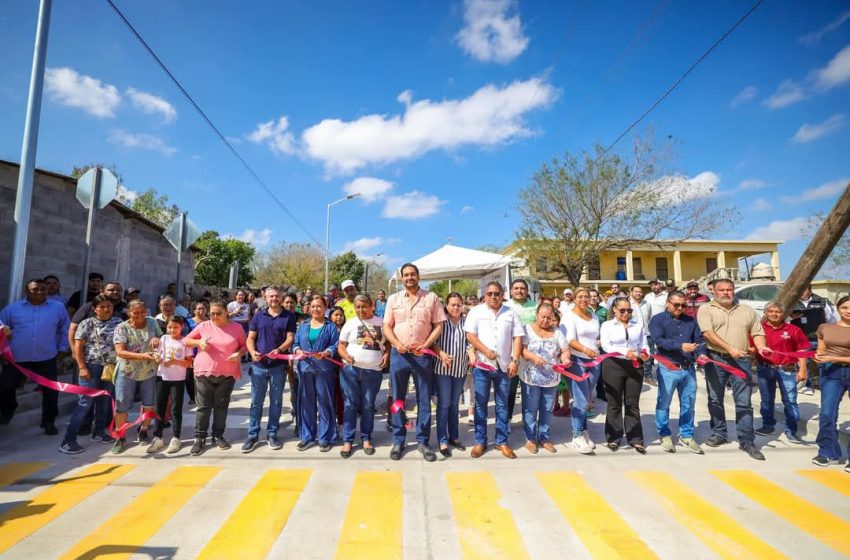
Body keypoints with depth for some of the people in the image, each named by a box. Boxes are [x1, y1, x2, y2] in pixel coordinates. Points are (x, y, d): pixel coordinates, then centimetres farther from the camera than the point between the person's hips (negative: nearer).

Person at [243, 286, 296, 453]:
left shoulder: (289, 316, 2)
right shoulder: (258, 316, 8)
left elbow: (290, 338, -4)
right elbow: (250, 338, 6)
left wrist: (279, 350, -22)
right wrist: (252, 352, -13)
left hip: (278, 365, -1)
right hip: (259, 365, 1)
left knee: (276, 401, 8)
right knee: (256, 401, 7)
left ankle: (272, 434, 20)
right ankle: (253, 435, 17)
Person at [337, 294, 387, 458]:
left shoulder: (381, 322, 7)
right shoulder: (350, 323, 5)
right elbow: (341, 345, 6)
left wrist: (386, 354, -4)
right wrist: (346, 356, -14)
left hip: (373, 371, 1)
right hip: (351, 369, 0)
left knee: (368, 405, 9)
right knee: (351, 404, 4)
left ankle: (366, 438, 22)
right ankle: (347, 440, 14)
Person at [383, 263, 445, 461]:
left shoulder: (431, 298, 2)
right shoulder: (393, 299, 7)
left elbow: (439, 325, 0)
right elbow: (387, 326, 5)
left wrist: (426, 345, -12)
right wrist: (397, 344, -11)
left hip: (423, 355, -1)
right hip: (398, 354, 1)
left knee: (424, 399, 6)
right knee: (398, 398, 9)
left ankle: (422, 441, 19)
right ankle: (398, 440, 22)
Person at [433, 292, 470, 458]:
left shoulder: (466, 322, 5)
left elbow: (469, 342, 7)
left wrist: (471, 354, -11)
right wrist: (442, 354, -23)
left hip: (460, 368, 4)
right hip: (442, 368, -4)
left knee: (455, 403, 15)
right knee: (444, 404, 0)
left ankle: (454, 436, 27)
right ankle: (443, 440, 8)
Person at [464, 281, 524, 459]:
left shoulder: (511, 313, 8)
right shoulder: (476, 312, 2)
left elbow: (518, 337, 4)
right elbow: (470, 335, -6)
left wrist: (515, 360, -5)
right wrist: (486, 351, -15)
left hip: (504, 365, 2)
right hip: (482, 364, -2)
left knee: (502, 404, 9)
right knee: (481, 404, 5)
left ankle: (502, 441, 20)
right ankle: (480, 441, 16)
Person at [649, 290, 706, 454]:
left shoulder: (691, 320, 12)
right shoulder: (657, 320, -3)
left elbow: (699, 339, 7)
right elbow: (659, 341, -16)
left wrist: (701, 353, -13)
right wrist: (680, 346, -29)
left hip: (689, 368, 5)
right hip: (668, 369, -4)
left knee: (688, 404, 13)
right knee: (664, 403, 4)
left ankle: (686, 436, 27)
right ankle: (665, 435, 19)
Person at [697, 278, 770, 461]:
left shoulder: (747, 311, 13)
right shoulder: (706, 309, -1)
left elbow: (757, 333, 13)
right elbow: (708, 333, -13)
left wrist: (761, 347, -9)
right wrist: (730, 348, -22)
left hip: (740, 360, 2)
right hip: (715, 359, -2)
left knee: (744, 402, 1)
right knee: (715, 399, 9)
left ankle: (746, 440, 10)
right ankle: (719, 433, 23)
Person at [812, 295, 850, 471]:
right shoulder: (825, 328, 9)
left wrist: (832, 358, -18)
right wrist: (818, 357, -8)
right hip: (831, 373, 2)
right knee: (827, 414, -3)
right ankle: (828, 452, 11)